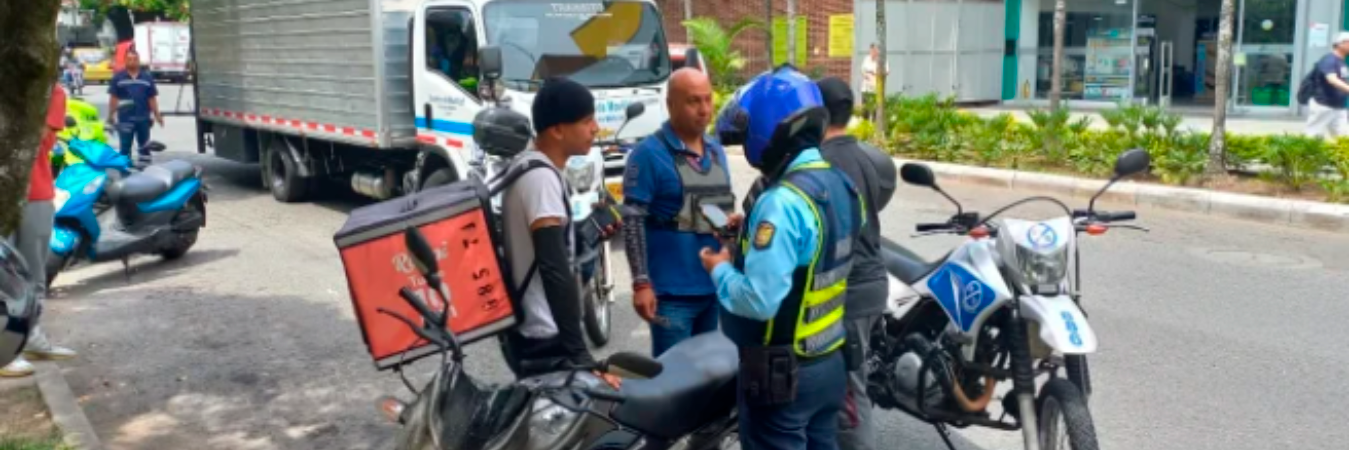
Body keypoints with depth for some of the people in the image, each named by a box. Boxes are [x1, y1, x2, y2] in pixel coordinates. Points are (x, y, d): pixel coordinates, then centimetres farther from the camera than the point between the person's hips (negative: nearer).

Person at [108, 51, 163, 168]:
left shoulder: (147, 77, 7)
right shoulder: (118, 78, 3)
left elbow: (152, 98, 7)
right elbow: (113, 98, 2)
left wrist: (157, 115, 3)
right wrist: (111, 115, -3)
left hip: (143, 119, 2)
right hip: (125, 119, -2)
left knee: (144, 146, 9)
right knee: (125, 146, 3)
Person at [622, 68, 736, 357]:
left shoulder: (717, 152, 12)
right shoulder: (649, 153, -10)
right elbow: (633, 221, -13)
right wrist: (641, 283, -18)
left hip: (716, 287, 7)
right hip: (673, 292, -7)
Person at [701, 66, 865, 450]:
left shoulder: (782, 203, -26)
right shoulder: (842, 185, 4)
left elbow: (759, 300, -29)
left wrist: (721, 270, -11)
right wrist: (754, 238, 13)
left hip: (780, 372, -9)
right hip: (830, 362, 9)